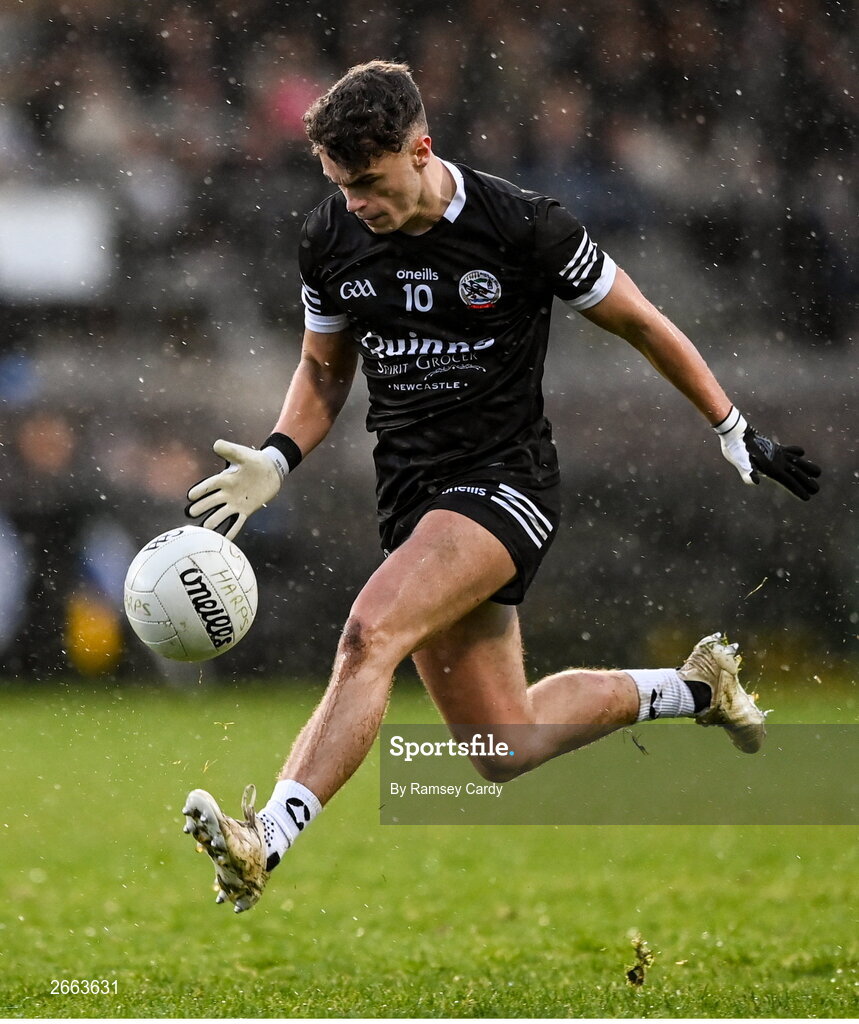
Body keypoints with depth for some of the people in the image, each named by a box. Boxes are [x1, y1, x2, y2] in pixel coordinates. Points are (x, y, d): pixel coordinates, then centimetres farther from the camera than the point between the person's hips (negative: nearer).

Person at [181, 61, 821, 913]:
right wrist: (276, 460, -2)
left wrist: (734, 433, 5)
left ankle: (266, 842, -36)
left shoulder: (523, 227, -13)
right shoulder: (330, 240, 1)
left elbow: (642, 325, 0)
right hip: (411, 490, 6)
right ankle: (690, 689, 30)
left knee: (370, 633, -31)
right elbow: (324, 368, 16)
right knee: (504, 749, 6)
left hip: (505, 480, -6)